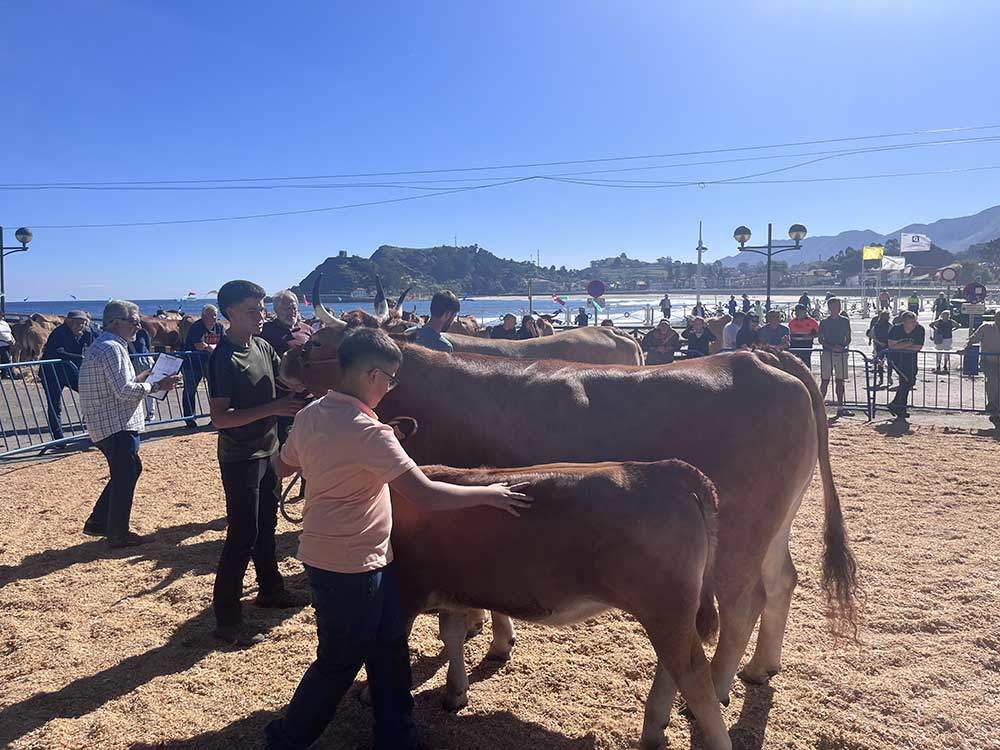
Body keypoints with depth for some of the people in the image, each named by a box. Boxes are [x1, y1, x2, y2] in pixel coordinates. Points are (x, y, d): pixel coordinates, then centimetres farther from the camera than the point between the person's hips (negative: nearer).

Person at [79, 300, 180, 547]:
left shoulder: (102, 346, 16)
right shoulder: (112, 348, -17)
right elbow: (124, 391, -24)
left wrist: (139, 379, 14)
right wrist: (156, 386, -15)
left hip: (108, 423, 11)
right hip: (117, 426, -11)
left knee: (130, 470, 20)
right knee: (124, 478, 0)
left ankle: (97, 522, 26)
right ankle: (118, 534, 12)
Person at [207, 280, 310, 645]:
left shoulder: (263, 347, 5)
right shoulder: (223, 358, -18)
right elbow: (219, 417, -23)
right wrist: (273, 408, -28)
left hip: (267, 451, 8)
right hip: (239, 459, -8)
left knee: (266, 524, 20)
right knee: (243, 534, -3)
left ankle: (270, 589, 37)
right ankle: (226, 618, 7)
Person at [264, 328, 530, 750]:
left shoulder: (309, 415, -1)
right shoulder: (369, 433, -26)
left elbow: (283, 467, 16)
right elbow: (426, 497, -27)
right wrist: (489, 494, -17)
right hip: (349, 567, -9)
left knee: (389, 649, 19)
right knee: (340, 663, 11)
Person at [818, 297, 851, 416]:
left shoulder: (845, 321, 9)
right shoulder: (824, 322, 2)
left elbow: (848, 339, 11)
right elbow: (820, 340, 1)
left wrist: (842, 346, -9)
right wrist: (832, 347, -13)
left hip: (841, 353, 2)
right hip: (827, 353, -2)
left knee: (840, 380, 4)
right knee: (825, 380, -4)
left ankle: (840, 407, 8)